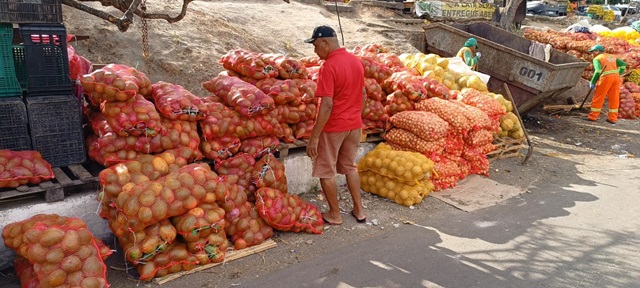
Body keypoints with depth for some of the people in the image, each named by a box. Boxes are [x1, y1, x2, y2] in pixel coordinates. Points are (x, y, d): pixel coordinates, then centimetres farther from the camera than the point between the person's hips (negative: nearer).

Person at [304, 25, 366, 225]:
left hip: (333, 127, -7)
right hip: (354, 125, 8)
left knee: (326, 172, 9)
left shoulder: (329, 67, -20)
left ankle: (335, 215, 19)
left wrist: (314, 137, -21)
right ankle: (359, 210, 27)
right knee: (350, 166, 21)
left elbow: (327, 105, -25)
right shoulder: (356, 61, 4)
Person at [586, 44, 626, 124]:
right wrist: (618, 74, 16)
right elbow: (623, 64, 12)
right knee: (614, 99, 8)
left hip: (606, 78, -6)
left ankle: (593, 116, 8)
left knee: (598, 98, 3)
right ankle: (613, 118, 12)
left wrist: (592, 83, -8)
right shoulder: (612, 57, 22)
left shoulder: (597, 59, 4)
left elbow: (598, 70, -12)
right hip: (616, 77, 6)